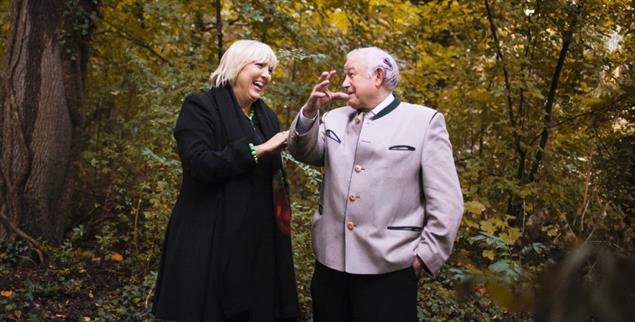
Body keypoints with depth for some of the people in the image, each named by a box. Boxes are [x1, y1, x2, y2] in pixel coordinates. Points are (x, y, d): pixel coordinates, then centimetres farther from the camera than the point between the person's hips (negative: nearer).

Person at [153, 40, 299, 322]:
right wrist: (257, 149, -18)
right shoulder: (200, 107, -5)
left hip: (258, 240, 6)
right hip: (211, 239, -5)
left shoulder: (267, 116, 14)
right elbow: (198, 164, -20)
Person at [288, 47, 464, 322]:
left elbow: (446, 202, -4)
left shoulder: (424, 121, -2)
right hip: (330, 263, 5)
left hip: (389, 270, -4)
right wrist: (310, 110, -11)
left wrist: (424, 256, -6)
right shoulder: (335, 118, 13)